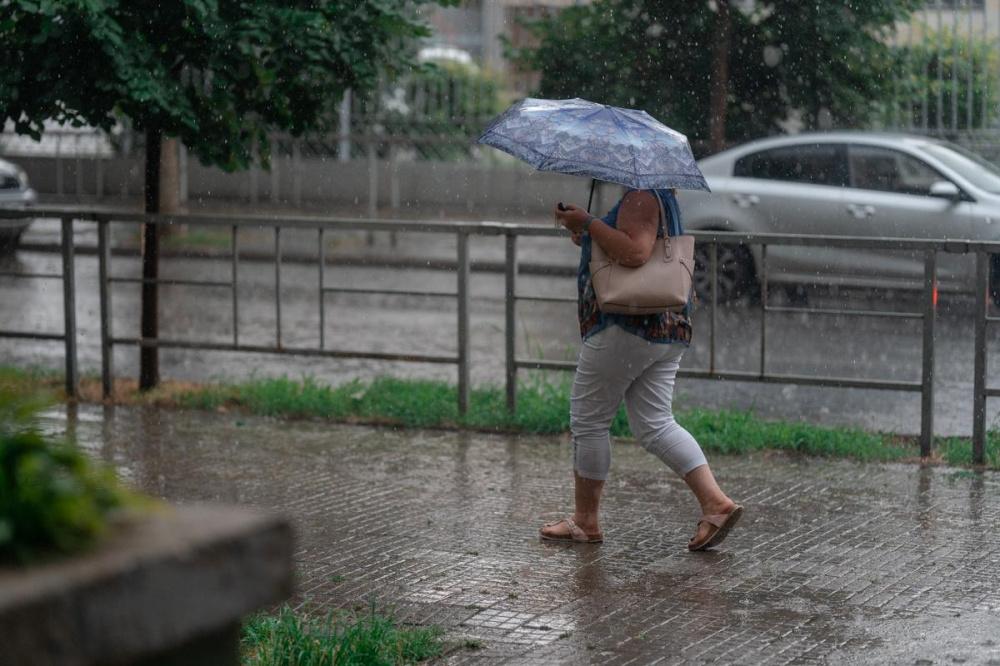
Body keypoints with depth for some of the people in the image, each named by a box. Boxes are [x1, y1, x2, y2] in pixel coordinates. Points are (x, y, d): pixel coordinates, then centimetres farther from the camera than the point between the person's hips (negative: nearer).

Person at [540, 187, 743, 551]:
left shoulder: (641, 197, -13)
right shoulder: (659, 197, 21)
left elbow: (635, 252, -28)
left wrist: (587, 223, -19)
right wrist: (585, 235, 16)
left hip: (627, 327, -10)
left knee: (588, 420, 3)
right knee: (654, 424, 6)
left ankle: (585, 520, 10)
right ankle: (715, 501, -8)